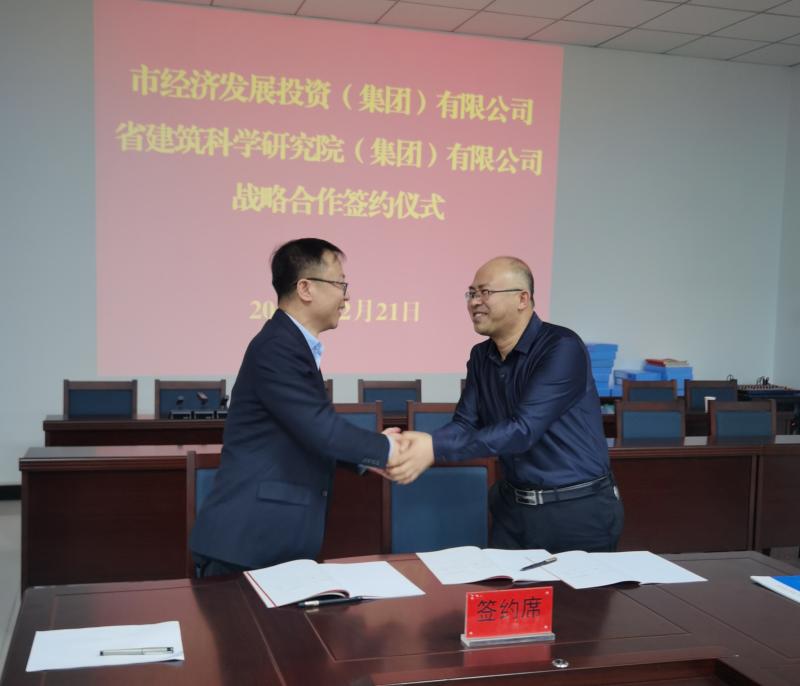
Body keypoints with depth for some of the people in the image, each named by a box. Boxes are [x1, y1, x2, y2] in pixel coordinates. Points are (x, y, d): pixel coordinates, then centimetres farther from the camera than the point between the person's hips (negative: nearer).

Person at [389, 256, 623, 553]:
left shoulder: (562, 348, -18)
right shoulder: (481, 356, 5)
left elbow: (522, 430, -26)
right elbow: (465, 425, 0)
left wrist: (436, 448, -32)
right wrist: (410, 446, -20)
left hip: (578, 511, -6)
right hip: (513, 508, 6)